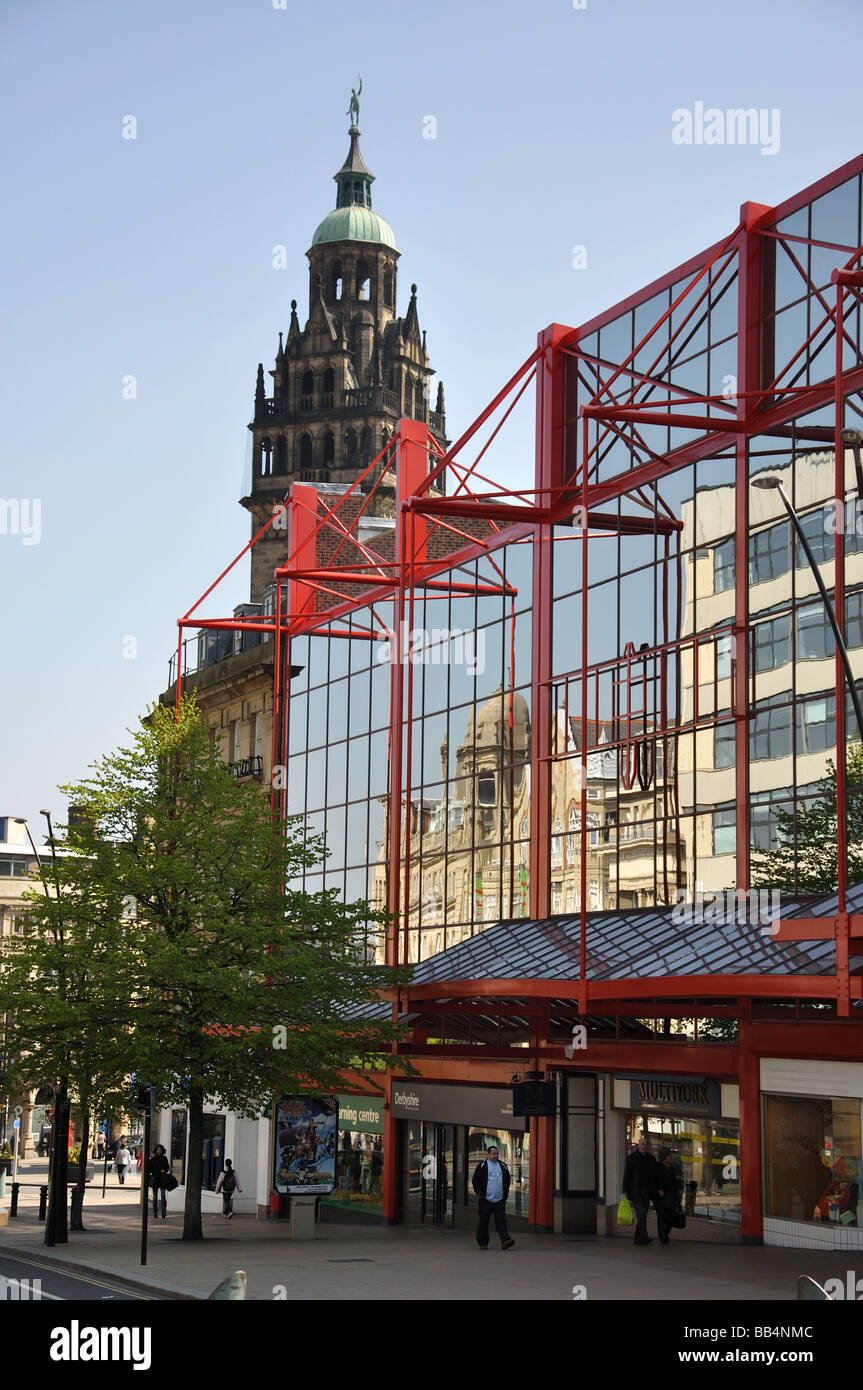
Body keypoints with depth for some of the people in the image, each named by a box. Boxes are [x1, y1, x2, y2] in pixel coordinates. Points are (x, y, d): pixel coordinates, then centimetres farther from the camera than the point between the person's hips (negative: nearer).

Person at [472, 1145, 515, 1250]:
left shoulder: (503, 1166, 11)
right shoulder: (482, 1166, -2)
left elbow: (507, 1179, 23)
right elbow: (475, 1180, 1)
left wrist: (506, 1192, 14)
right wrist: (479, 1193, -5)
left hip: (500, 1199, 3)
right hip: (486, 1199, -3)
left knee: (501, 1220, -7)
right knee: (483, 1221, 4)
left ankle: (505, 1241, -17)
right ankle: (482, 1243, 16)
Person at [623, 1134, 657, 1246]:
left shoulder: (651, 1159, 9)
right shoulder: (631, 1158, -3)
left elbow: (654, 1176, 12)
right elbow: (626, 1175, -4)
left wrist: (655, 1191, 7)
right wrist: (625, 1191, -9)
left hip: (646, 1191, 5)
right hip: (635, 1191, -5)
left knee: (642, 1215, 6)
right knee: (640, 1213, -16)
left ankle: (638, 1239, 12)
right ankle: (644, 1236, -23)